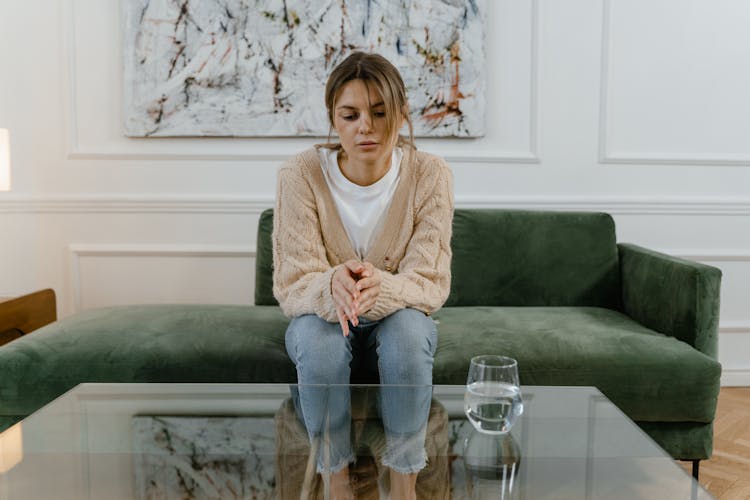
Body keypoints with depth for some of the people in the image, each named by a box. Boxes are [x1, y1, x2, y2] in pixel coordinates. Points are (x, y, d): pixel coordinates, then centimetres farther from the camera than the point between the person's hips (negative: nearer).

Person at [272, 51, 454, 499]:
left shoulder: (431, 175, -16)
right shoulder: (301, 175, -18)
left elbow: (431, 283, -20)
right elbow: (292, 285, -20)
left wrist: (381, 287, -44)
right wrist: (332, 286, -45)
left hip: (400, 321, 0)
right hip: (324, 321, 0)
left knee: (406, 327, -35)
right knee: (316, 335, -35)